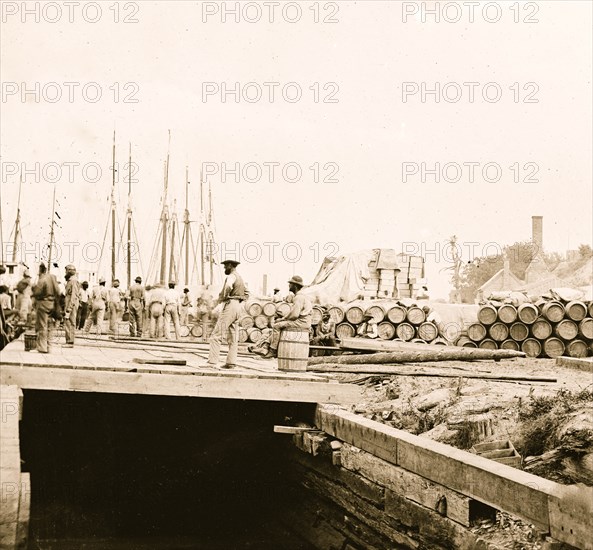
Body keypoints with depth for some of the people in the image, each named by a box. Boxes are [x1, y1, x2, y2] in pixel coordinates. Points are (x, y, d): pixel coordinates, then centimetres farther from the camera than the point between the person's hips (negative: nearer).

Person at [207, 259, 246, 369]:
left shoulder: (232, 276, -10)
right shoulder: (240, 278, 20)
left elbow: (228, 286, -33)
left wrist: (223, 298, -19)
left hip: (230, 305, -10)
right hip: (238, 305, 10)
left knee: (217, 335, -10)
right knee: (233, 337, 9)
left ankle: (212, 362, -16)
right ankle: (231, 362, 7)